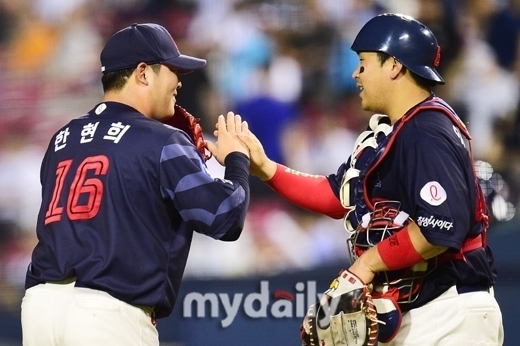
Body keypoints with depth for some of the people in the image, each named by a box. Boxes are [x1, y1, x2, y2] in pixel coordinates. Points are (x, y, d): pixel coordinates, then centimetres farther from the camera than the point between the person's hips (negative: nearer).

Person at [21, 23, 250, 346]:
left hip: (42, 303, 6)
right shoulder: (161, 142, -1)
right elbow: (225, 218, -5)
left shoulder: (63, 140, 18)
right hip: (109, 314, -6)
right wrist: (237, 159, 15)